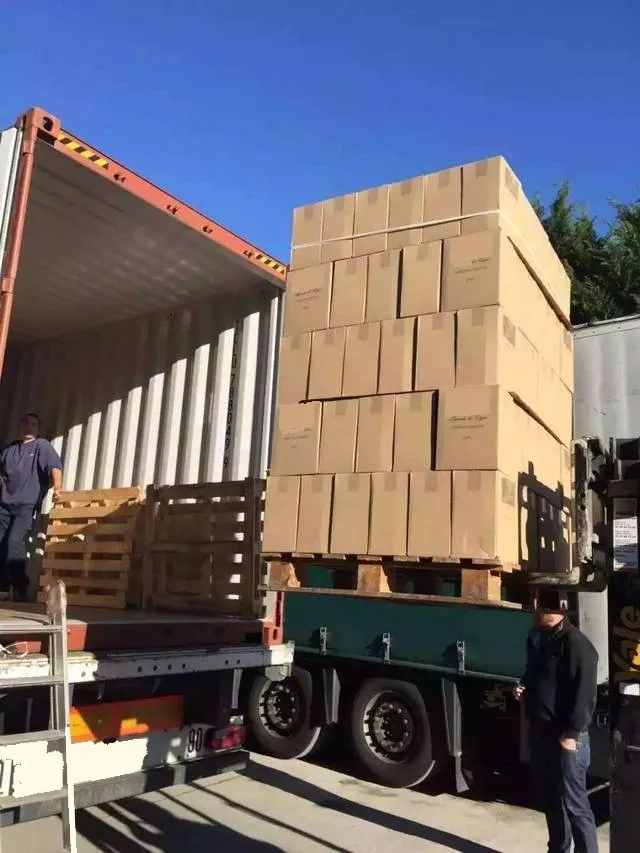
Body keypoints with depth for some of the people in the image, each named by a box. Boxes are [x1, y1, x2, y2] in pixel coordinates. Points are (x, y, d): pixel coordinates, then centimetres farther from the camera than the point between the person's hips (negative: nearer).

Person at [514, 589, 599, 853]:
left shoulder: (575, 643, -19)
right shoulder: (537, 637, 8)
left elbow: (585, 693, -20)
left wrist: (571, 734, -20)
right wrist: (523, 686, 1)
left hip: (565, 737, -8)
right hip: (540, 731, 8)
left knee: (574, 804, 0)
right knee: (551, 799, 20)